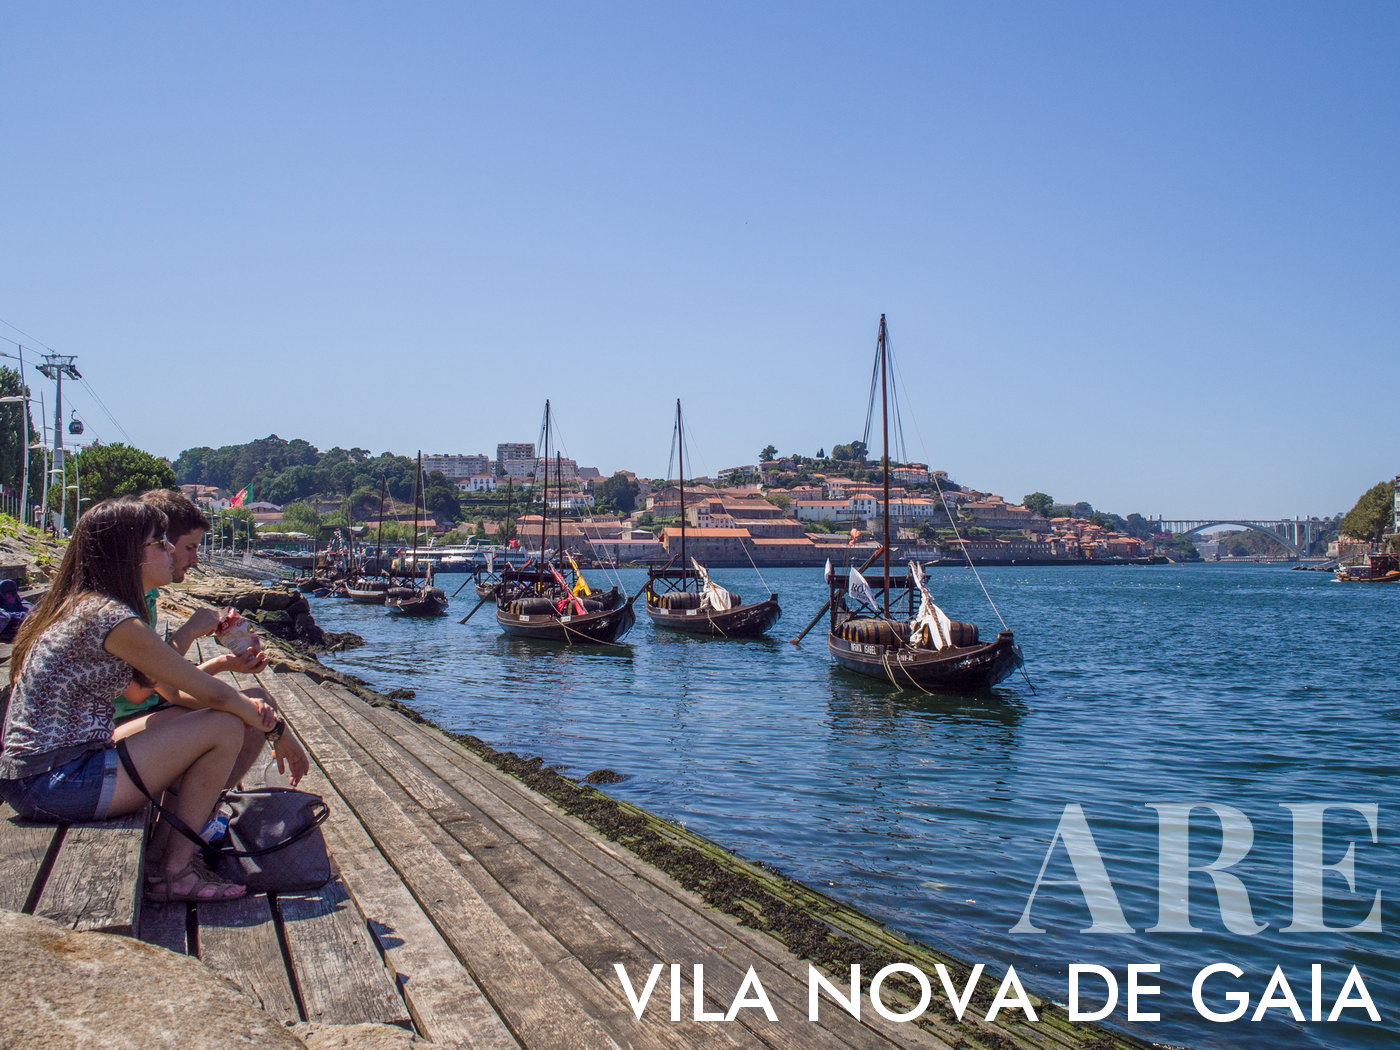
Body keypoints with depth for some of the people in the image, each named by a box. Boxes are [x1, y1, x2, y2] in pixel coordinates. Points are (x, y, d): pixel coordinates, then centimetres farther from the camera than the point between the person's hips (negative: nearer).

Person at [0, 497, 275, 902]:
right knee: (224, 726, -9)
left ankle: (158, 858, 17)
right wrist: (269, 725, 5)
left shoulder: (76, 607, 12)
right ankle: (173, 871, 2)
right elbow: (213, 694, -13)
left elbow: (154, 688, 17)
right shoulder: (113, 618, -19)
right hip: (59, 785, -10)